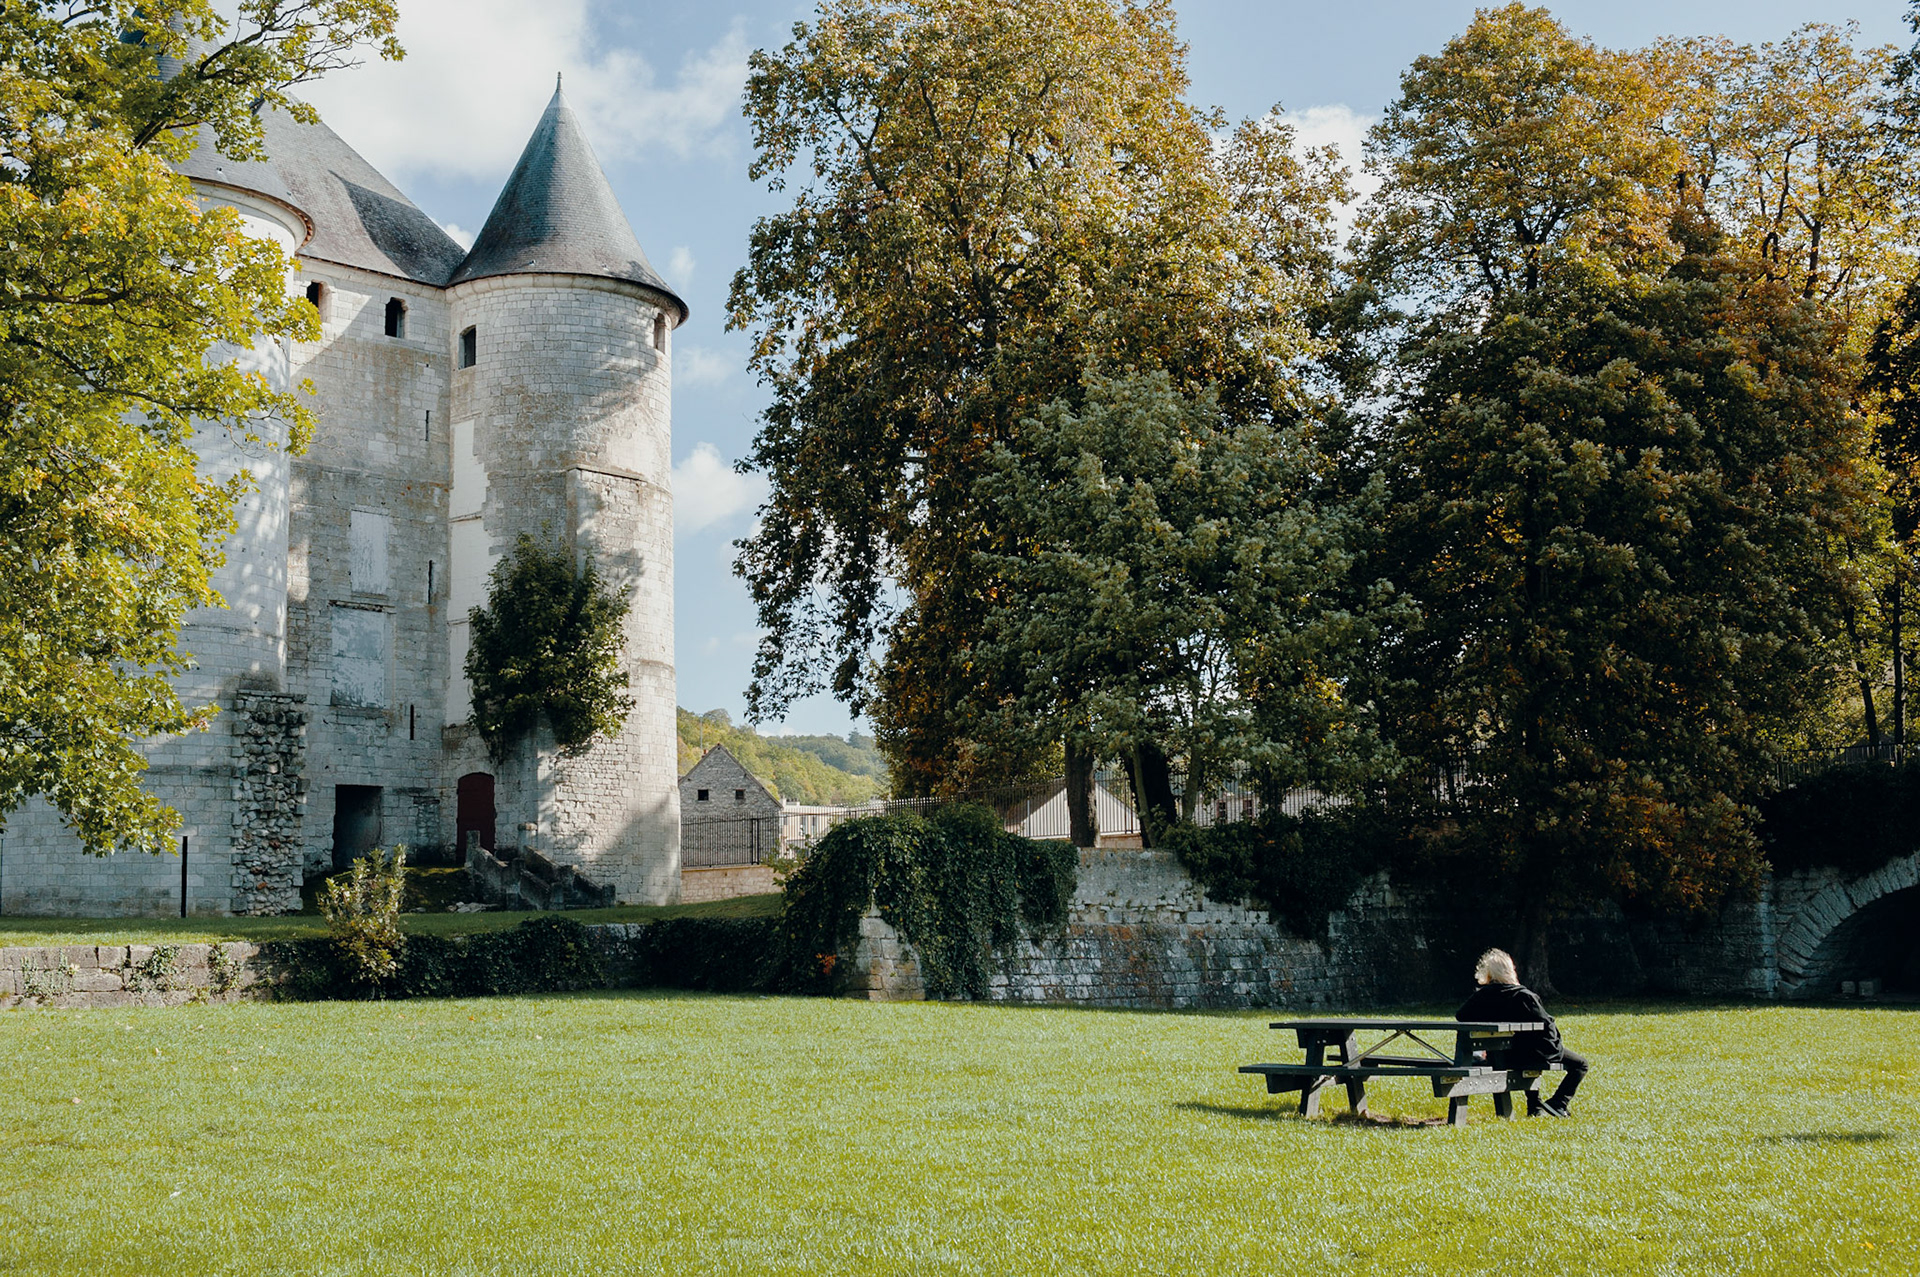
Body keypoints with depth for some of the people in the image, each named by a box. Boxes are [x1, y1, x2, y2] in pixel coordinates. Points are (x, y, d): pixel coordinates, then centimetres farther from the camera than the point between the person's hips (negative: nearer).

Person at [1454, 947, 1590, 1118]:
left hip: (1501, 1058, 6)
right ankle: (1558, 1104, 1)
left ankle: (1534, 1108, 41)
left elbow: (1460, 1016, 3)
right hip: (1536, 1054, -6)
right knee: (1580, 1064, 13)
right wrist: (1557, 1042, 1)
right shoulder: (1524, 996, -22)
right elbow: (1546, 1025, -18)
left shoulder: (1481, 996, -8)